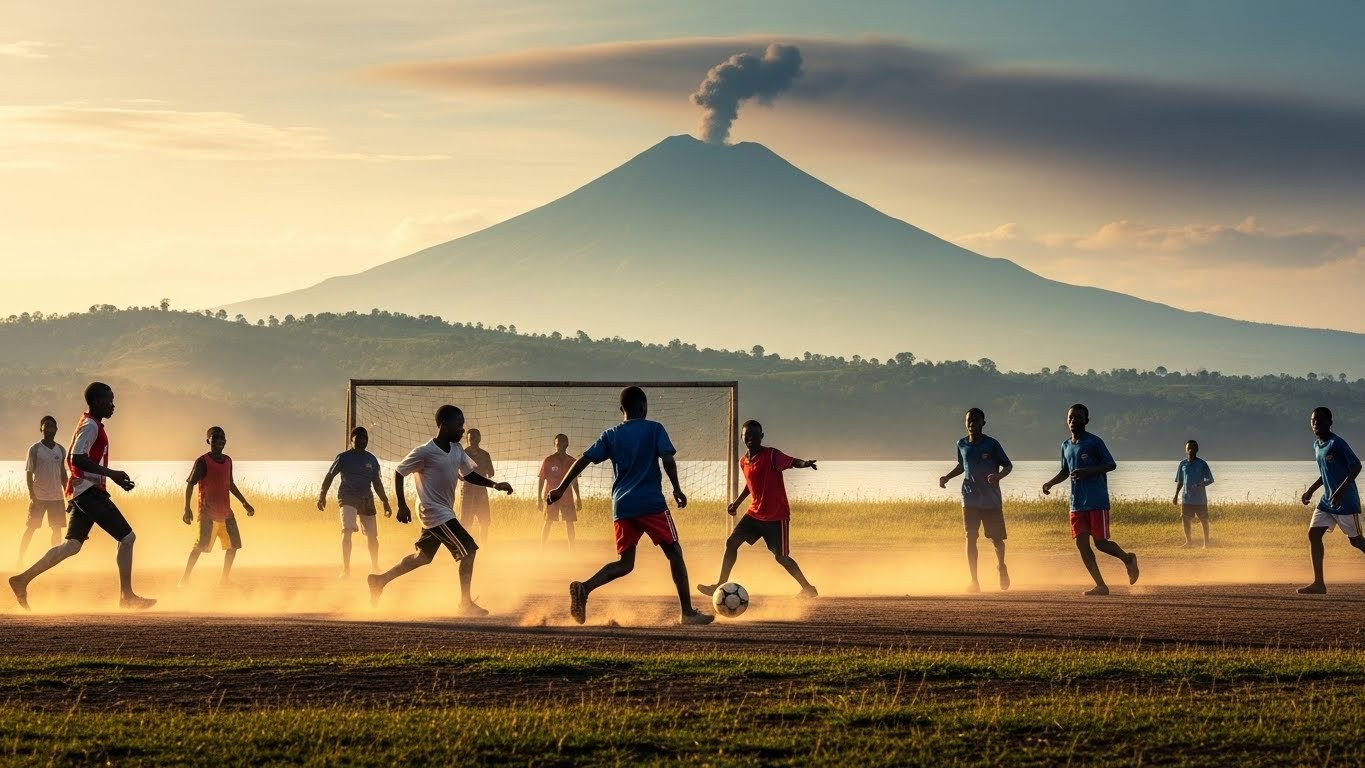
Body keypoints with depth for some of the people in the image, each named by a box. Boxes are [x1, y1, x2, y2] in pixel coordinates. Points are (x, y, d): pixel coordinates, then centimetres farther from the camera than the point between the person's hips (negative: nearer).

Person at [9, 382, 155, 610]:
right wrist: (111, 473, -23)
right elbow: (77, 458, -23)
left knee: (72, 545, 8)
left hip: (80, 493, 10)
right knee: (127, 538, -6)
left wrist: (113, 477, 23)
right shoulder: (91, 426, -11)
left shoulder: (90, 425, 20)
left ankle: (22, 580, 3)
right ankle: (126, 596, -3)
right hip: (90, 491, -10)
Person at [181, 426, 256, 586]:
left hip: (226, 512, 7)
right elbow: (190, 484, -9)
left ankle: (225, 578, 16)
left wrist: (245, 503, 24)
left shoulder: (228, 461, 10)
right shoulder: (202, 462, -9)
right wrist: (187, 509, -17)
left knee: (234, 544, 5)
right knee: (200, 546, -12)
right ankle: (185, 578, -5)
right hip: (208, 513, -7)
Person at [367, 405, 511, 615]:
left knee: (422, 556, 18)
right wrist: (402, 505, -16)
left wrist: (494, 485, 0)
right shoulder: (425, 452, -19)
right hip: (434, 512, -9)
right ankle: (466, 603, -7)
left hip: (445, 512, 9)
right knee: (468, 549, -13)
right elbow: (399, 472, -12)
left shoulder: (456, 450, 3)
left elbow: (469, 474, 14)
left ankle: (380, 580, 30)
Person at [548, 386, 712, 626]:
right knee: (674, 553, 7)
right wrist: (677, 489, 2)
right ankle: (688, 613, 2)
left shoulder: (611, 435, 11)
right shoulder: (654, 429, 2)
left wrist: (561, 488, 7)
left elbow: (583, 460, 5)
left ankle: (584, 588, -16)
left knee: (624, 563, 10)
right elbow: (667, 460, -10)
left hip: (622, 507, 4)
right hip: (652, 504, -4)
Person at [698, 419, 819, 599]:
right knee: (732, 542, 2)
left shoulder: (771, 455, -17)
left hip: (777, 516, -7)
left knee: (781, 556, -6)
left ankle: (808, 588, 11)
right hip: (755, 513, 7)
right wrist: (737, 502, 26)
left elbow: (793, 462, -32)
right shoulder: (743, 461, 6)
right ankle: (720, 585, 11)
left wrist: (805, 463, -52)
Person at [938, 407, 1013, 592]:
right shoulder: (961, 444, 4)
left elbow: (1008, 465, -4)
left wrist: (998, 475, -24)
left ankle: (1001, 566, 36)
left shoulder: (992, 444, -8)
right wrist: (947, 477, 7)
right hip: (970, 499, 3)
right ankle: (974, 580, -5)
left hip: (992, 500, -3)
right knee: (970, 537, -7)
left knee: (996, 539, 4)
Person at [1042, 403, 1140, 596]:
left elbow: (1110, 465, -9)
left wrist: (1087, 471, -22)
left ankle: (1128, 559, 23)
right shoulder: (1066, 445, 15)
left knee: (1100, 543, -7)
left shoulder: (1094, 442, -7)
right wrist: (1050, 483, 9)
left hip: (1097, 501, -7)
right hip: (1077, 503, 7)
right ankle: (1101, 585, 2)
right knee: (1081, 544, -2)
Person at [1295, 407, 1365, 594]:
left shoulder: (1337, 443, -15)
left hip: (1345, 500, -8)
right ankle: (1319, 583, -3)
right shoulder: (1316, 445, 12)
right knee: (1314, 533, -3)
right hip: (1327, 500, 8)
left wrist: (1341, 490, -28)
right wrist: (1310, 491, 18)